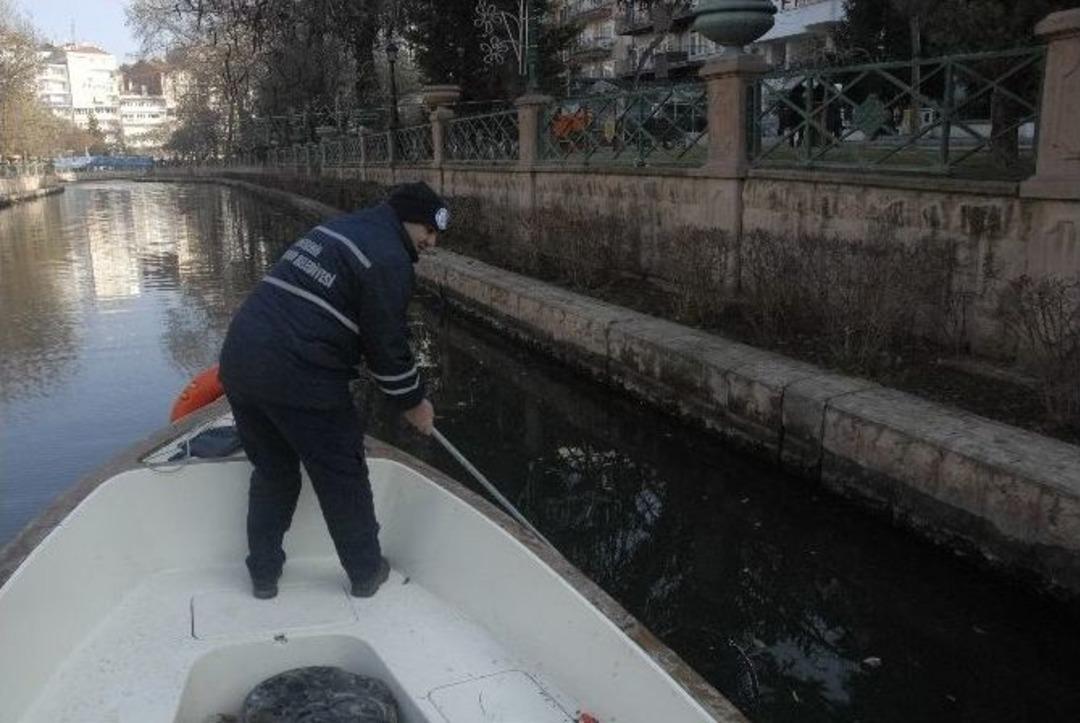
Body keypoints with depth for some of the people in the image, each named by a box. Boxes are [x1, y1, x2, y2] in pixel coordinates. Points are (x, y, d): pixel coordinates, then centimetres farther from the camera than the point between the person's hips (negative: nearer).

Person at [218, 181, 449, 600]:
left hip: (238, 357, 9)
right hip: (297, 377, -9)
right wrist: (413, 402, 8)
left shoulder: (337, 229, 23)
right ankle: (366, 575, 23)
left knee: (273, 472, 22)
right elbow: (387, 344, -6)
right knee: (343, 478, 9)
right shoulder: (388, 257, -7)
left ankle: (264, 575, 31)